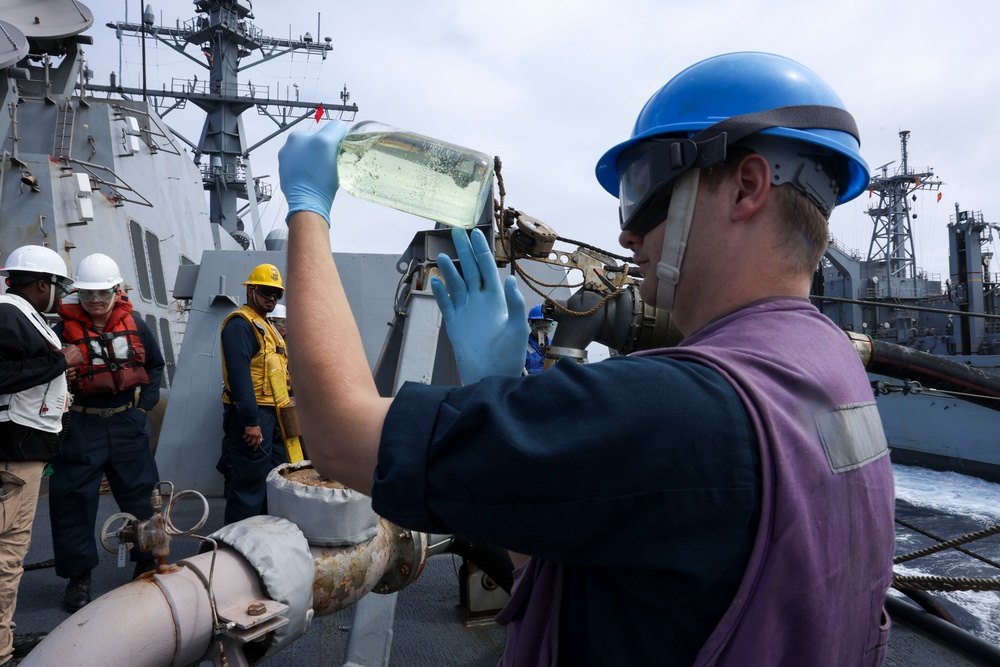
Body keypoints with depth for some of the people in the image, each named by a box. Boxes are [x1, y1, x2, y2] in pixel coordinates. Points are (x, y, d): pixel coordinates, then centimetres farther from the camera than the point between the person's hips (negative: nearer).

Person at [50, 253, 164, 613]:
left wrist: (145, 404, 8)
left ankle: (146, 563, 28)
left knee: (139, 494, 11)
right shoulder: (64, 328, -5)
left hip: (126, 424, 2)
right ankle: (78, 576, 18)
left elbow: (154, 364, 15)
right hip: (81, 427, -2)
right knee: (74, 501, 2)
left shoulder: (134, 324, 3)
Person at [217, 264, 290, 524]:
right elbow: (239, 375, -22)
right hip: (253, 417, -10)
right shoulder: (240, 323, -13)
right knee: (249, 484, -5)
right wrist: (251, 421, -25)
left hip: (272, 415, 10)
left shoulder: (265, 326, 19)